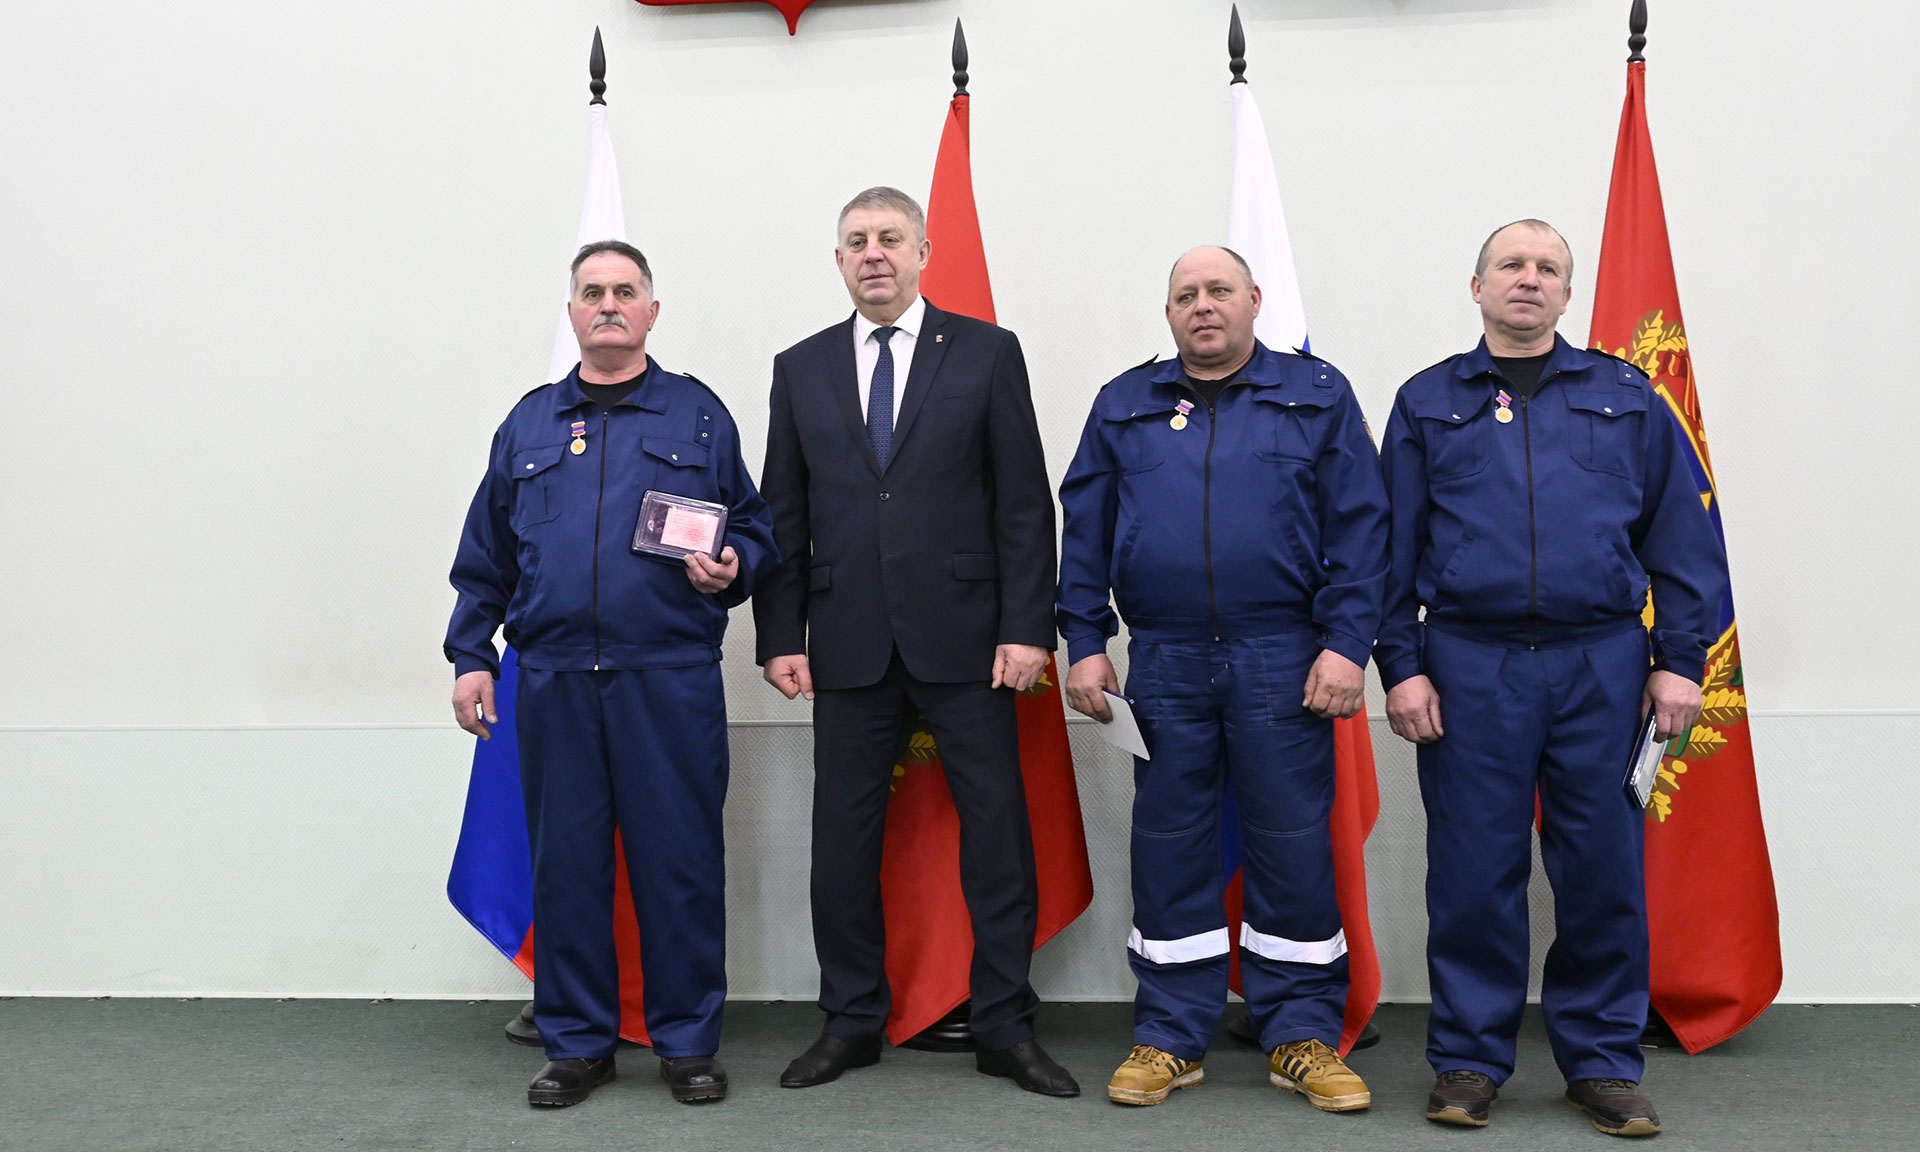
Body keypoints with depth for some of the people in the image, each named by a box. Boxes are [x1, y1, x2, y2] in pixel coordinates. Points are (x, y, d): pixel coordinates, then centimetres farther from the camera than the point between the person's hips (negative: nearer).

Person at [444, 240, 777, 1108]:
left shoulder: (697, 414, 8)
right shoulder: (528, 423, 14)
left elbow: (755, 530, 10)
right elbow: (486, 557, 16)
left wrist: (732, 570, -11)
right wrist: (472, 655, 9)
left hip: (671, 678, -2)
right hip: (554, 680, 2)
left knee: (680, 862, 0)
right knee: (566, 863, 7)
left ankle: (687, 1041, 14)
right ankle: (576, 1042, 19)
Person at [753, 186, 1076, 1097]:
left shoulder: (986, 353, 4)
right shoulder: (801, 369, 11)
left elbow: (1024, 503, 0)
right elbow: (783, 515, 10)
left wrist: (1027, 628, -7)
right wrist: (780, 636, 3)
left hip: (962, 637, -2)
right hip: (848, 641, 2)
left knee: (997, 827, 2)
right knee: (843, 834, 7)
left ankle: (1005, 1028, 14)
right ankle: (852, 1021, 21)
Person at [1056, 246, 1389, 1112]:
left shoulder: (1317, 396, 6)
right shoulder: (1123, 407, 11)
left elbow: (1359, 527, 1)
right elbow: (1085, 533, 10)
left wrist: (1346, 643, -8)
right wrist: (1084, 643, 2)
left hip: (1283, 664, -1)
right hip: (1163, 662, 2)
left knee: (1293, 847, 3)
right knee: (1170, 848, 7)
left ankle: (1302, 1037, 16)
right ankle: (1170, 1036, 18)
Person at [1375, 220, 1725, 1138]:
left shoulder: (1624, 397, 11)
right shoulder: (1428, 402, 10)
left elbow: (1680, 534, 9)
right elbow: (1392, 546, 7)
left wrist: (1680, 657, 1)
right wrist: (1400, 665, -1)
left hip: (1601, 664, 1)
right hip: (1469, 667, 0)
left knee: (1602, 867, 4)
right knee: (1474, 870, 2)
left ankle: (1603, 1061, 18)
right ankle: (1469, 1059, 15)